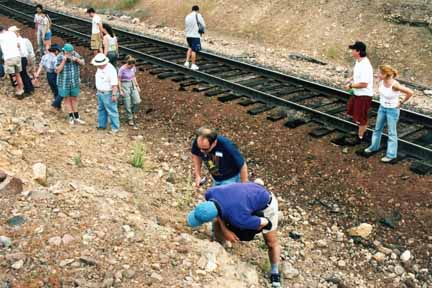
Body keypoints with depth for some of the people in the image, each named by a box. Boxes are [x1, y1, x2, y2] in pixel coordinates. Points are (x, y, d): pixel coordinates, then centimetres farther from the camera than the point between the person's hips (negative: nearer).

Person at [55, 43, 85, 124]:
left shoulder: (75, 54, -7)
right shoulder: (60, 57, -16)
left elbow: (82, 63, 1)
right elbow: (57, 71, -19)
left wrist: (77, 59, -19)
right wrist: (64, 60, -28)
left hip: (74, 81, 3)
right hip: (64, 82, -3)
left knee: (74, 99, 12)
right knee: (67, 99, 9)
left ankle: (76, 117, 21)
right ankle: (71, 117, 20)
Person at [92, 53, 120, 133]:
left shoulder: (111, 70, -25)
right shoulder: (99, 68, 3)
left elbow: (114, 84, -25)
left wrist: (114, 95, -25)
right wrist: (98, 90, 20)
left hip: (108, 94, -9)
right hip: (100, 93, 9)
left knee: (112, 111, -2)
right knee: (101, 109, 20)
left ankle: (115, 128, 7)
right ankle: (102, 125, 35)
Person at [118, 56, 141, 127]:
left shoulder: (133, 68, -2)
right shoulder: (122, 69, -18)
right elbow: (119, 80, -12)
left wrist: (137, 86, 12)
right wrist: (120, 90, -14)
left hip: (132, 85, 5)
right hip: (125, 86, -5)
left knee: (137, 101, -4)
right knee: (128, 104, 0)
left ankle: (133, 112, 25)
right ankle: (130, 119, 15)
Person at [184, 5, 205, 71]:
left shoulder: (187, 17, 11)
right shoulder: (198, 15, -8)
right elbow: (203, 25, -7)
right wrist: (202, 30, 11)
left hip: (188, 35, 6)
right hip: (195, 36, -6)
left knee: (191, 48, 25)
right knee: (194, 50, 2)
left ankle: (187, 62, 18)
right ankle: (193, 65, 7)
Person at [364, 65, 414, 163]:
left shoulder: (394, 85, -30)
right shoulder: (381, 82, -12)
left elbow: (410, 93, -25)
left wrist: (401, 102, -14)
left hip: (393, 110, -7)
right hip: (382, 108, 7)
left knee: (392, 132, 5)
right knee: (378, 128, 20)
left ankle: (391, 155, 17)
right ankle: (374, 146, 40)